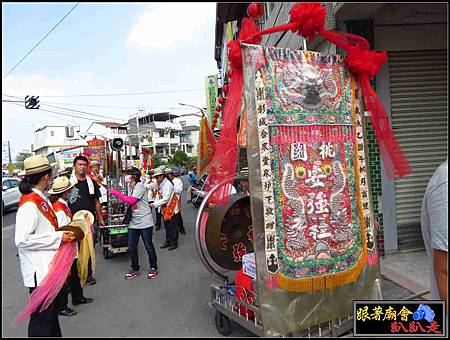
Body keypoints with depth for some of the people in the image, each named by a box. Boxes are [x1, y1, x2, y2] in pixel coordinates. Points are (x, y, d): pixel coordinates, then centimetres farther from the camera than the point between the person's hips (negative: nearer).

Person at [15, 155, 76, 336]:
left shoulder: (42, 199, 9)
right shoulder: (29, 203, -20)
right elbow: (22, 240, -25)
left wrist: (63, 233, 6)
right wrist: (58, 237, -21)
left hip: (50, 269, 10)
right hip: (40, 272, -10)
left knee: (52, 313, 23)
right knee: (41, 321, 4)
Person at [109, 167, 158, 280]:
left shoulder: (140, 186, -14)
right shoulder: (132, 187, 12)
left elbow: (131, 201, -21)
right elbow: (130, 201, 15)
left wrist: (116, 193, -15)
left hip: (144, 222, -8)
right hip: (133, 222, 8)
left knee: (148, 246, 4)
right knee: (132, 247, 9)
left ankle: (153, 267, 21)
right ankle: (135, 269, 24)